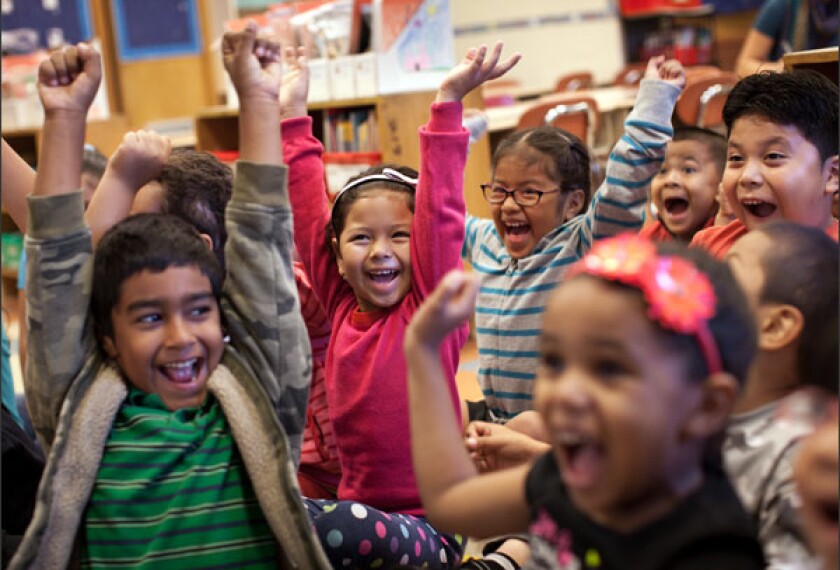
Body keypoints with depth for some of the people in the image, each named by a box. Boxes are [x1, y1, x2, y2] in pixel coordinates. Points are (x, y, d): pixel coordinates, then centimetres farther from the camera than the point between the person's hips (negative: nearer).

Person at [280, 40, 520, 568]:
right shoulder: (342, 305, 6)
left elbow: (441, 215, -16)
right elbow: (309, 213, 9)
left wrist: (449, 101, -21)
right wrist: (293, 115, 10)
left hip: (430, 521, -6)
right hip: (360, 506, 7)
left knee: (323, 526, -33)